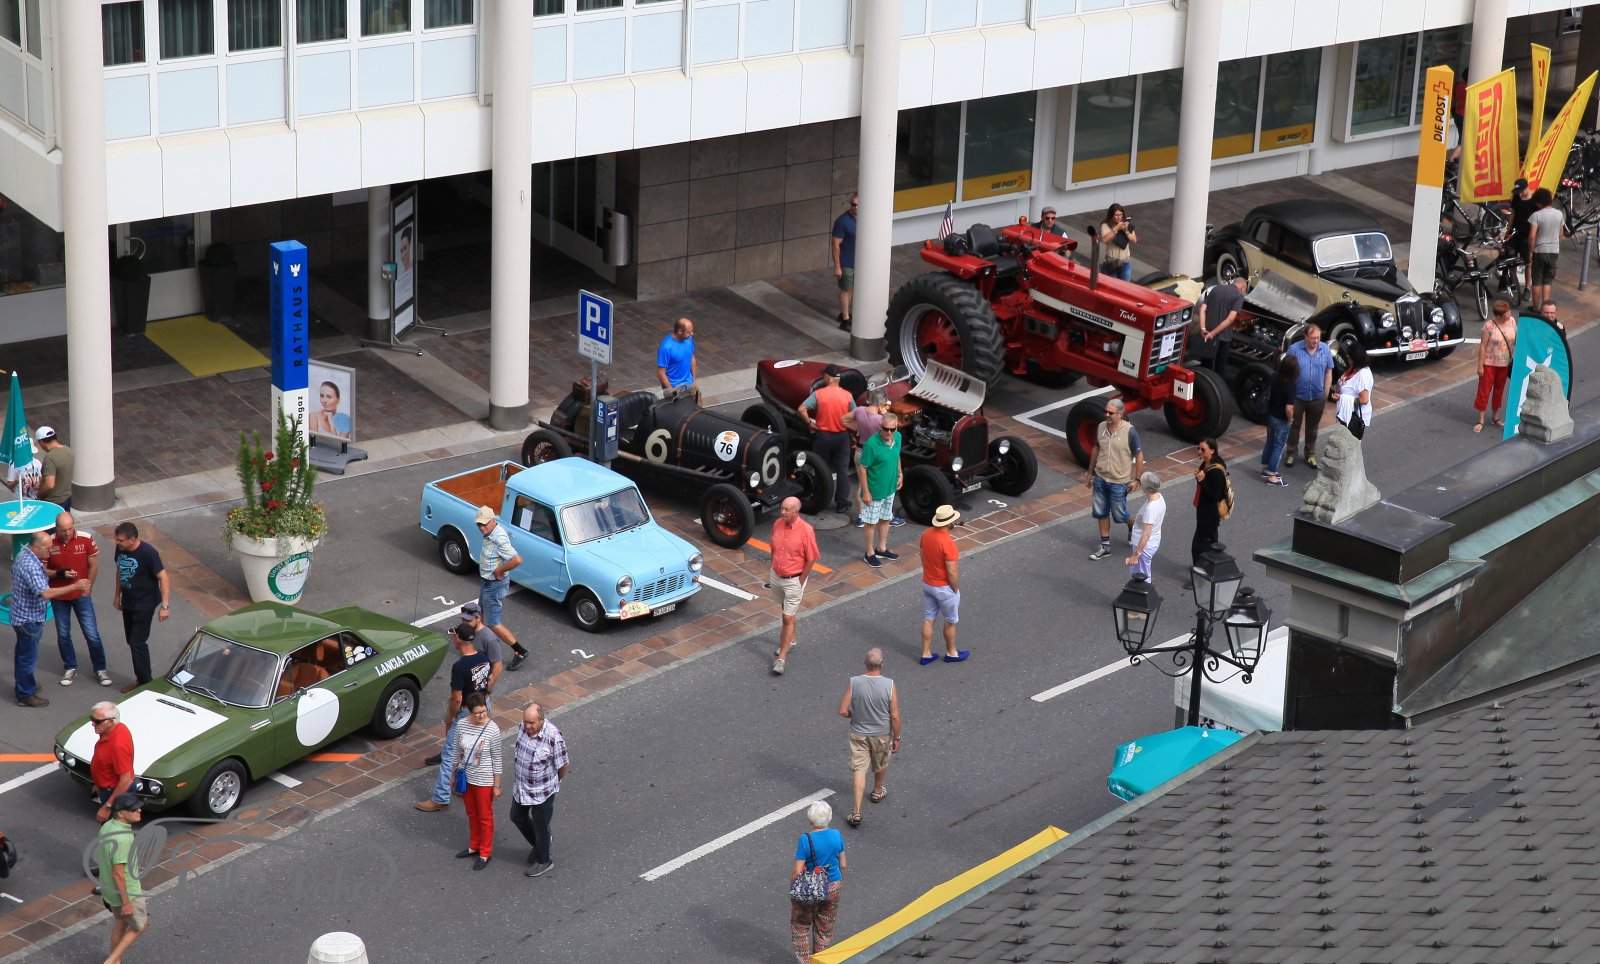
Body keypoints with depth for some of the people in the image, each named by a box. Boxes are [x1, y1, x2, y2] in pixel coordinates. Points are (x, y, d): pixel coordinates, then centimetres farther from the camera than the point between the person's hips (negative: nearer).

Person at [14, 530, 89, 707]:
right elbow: (46, 593, -37)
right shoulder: (30, 566, -30)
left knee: (22, 652, 25)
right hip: (29, 619, -10)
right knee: (28, 657, 3)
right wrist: (75, 586, -34)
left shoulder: (23, 556, 3)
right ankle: (26, 695, 14)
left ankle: (23, 684, 41)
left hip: (22, 616, 10)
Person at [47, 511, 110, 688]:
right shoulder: (49, 543, -15)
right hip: (59, 597, 1)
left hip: (81, 595, -1)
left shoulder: (86, 539, -15)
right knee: (63, 635, 13)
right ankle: (70, 668, 31)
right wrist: (59, 573, -23)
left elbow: (94, 565, -2)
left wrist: (87, 588, -2)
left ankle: (100, 669, 18)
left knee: (92, 634, 2)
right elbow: (42, 570, -5)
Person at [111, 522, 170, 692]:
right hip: (127, 603, 7)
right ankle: (140, 679, 26)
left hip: (144, 605, -7)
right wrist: (117, 595, 19)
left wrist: (165, 606, -23)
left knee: (138, 643, -6)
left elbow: (163, 578, -20)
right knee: (131, 641, 14)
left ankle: (145, 682, 6)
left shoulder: (147, 553, -24)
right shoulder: (120, 549, -5)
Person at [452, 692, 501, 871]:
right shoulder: (461, 725, -10)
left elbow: (496, 759, -13)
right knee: (472, 815, 23)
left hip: (484, 781, -4)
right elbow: (457, 752, 3)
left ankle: (485, 854, 28)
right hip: (466, 778, 4)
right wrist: (453, 775, 11)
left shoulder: (492, 730, -22)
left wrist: (497, 785, -9)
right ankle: (474, 846, 42)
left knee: (485, 817, 12)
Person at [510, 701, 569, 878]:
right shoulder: (523, 728, -10)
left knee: (540, 825, 11)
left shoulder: (553, 737, -31)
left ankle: (543, 860, 34)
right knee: (517, 817, 24)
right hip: (521, 787, 7)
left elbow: (563, 765, -17)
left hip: (542, 790, -7)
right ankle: (537, 844, 49)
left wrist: (557, 780, 0)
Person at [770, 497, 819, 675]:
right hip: (777, 577, 6)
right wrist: (772, 571, 12)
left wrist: (800, 582, -11)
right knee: (787, 612, 24)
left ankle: (782, 657, 0)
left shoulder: (806, 531, -22)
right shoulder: (777, 525, -5)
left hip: (794, 580, -6)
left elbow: (811, 559, -15)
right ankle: (790, 640, 45)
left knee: (788, 618, -4)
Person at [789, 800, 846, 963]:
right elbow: (843, 865, 1)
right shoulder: (836, 835, -10)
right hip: (833, 887, 4)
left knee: (801, 925, 20)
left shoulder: (805, 840, -23)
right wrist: (839, 884, 17)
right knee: (825, 928, 20)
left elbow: (797, 871, -20)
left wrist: (791, 887, -3)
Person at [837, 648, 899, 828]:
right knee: (881, 765, 26)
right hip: (882, 734, 0)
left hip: (858, 734, 0)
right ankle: (877, 791, 52)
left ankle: (857, 812, -3)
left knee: (859, 770, 5)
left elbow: (843, 711, -14)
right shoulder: (889, 685, -20)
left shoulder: (853, 683, -18)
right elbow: (895, 716, -15)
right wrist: (896, 738, -2)